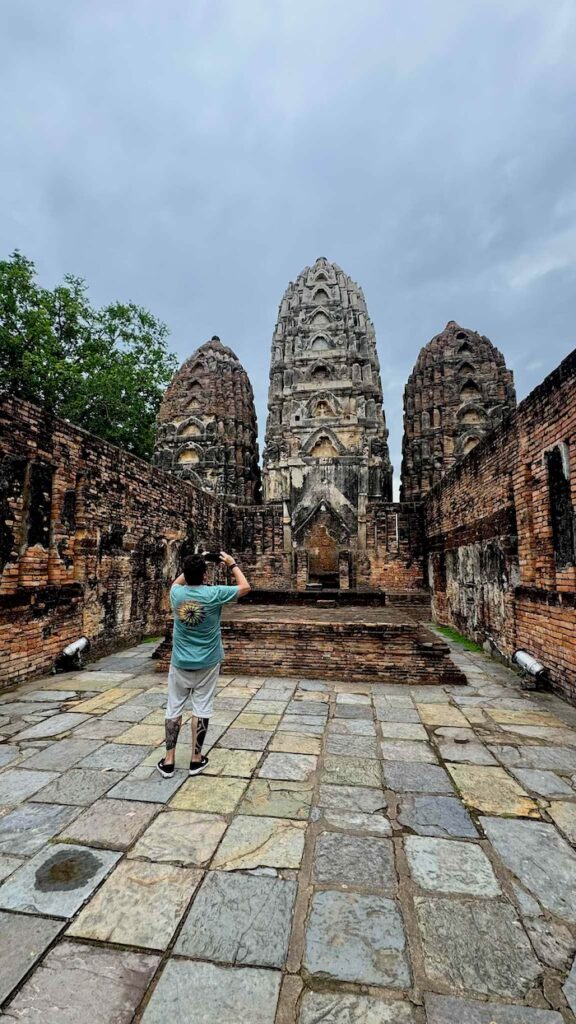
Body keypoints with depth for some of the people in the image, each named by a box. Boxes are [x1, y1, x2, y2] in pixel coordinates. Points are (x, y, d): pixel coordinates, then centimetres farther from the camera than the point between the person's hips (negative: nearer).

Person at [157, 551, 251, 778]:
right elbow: (245, 587, -2)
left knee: (174, 708, 12)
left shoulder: (176, 593, -8)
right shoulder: (214, 594, -16)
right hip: (207, 663, -2)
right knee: (201, 708, 7)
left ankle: (168, 761, 18)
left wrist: (191, 567, 17)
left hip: (180, 663, 2)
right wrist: (232, 564, 6)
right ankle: (196, 760, 17)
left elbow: (177, 582, 20)